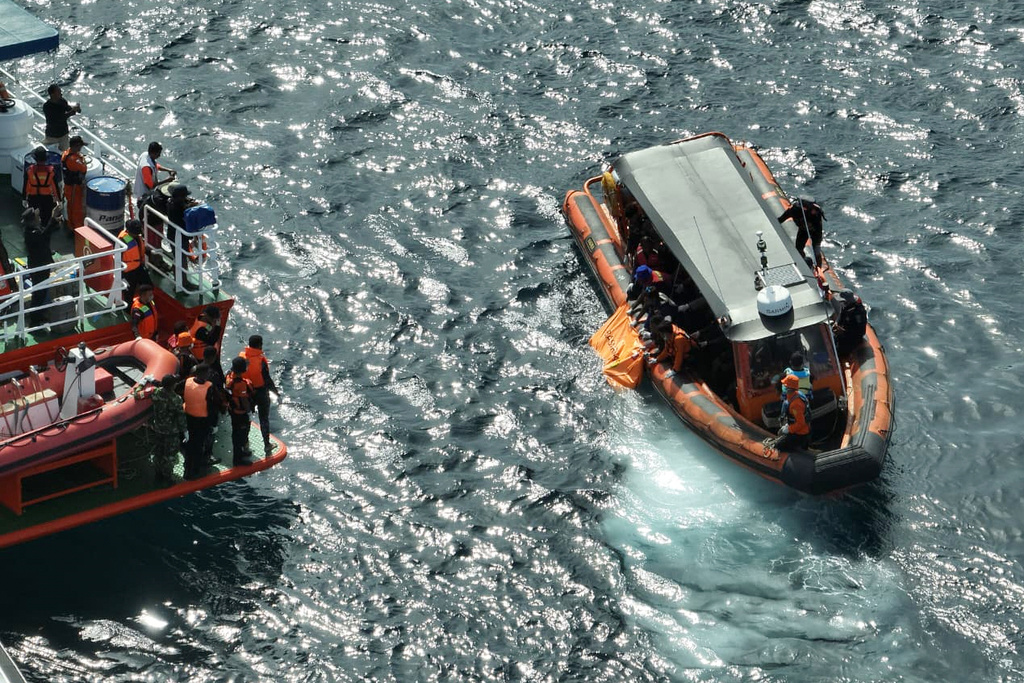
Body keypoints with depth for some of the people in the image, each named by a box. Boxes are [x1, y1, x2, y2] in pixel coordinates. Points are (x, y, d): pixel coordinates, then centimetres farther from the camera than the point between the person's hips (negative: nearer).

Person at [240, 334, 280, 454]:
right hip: (261, 393, -4)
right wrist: (276, 392, -7)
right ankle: (267, 444, 15)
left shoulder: (242, 356, -10)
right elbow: (267, 380, -20)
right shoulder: (261, 360, -24)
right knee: (264, 418, 10)